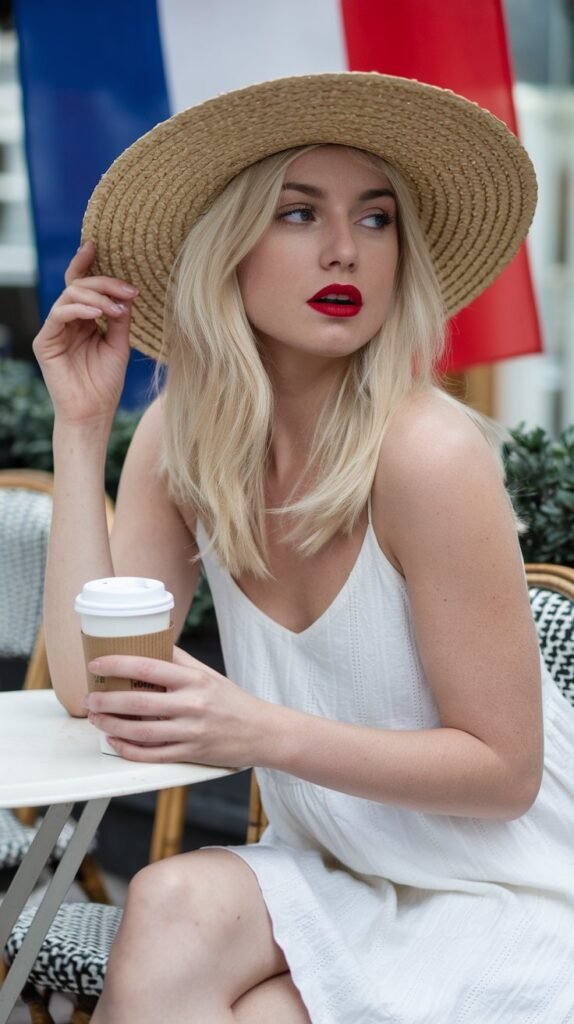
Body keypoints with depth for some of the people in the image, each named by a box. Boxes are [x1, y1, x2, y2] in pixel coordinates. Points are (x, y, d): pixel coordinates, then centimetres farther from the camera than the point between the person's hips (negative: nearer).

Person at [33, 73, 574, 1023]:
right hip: (329, 873, 4)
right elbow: (89, 684, -11)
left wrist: (262, 733, -29)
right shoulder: (181, 439, -4)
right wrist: (81, 422, -12)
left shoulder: (427, 455, -22)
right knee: (171, 908, -26)